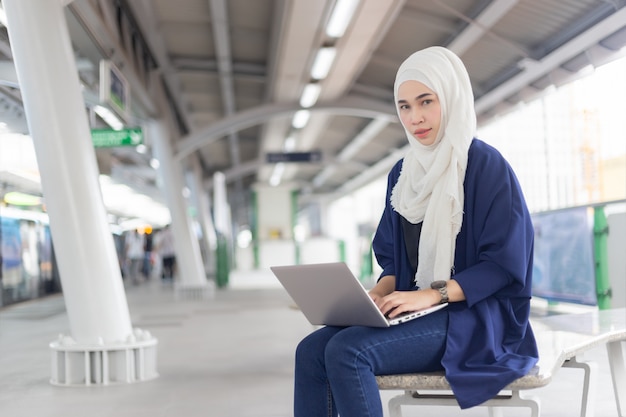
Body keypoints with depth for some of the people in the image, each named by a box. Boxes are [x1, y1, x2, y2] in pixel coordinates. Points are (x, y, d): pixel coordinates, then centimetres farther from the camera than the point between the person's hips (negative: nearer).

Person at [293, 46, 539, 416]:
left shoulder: (486, 166, -7)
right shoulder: (404, 174, 13)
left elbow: (505, 263, -11)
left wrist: (432, 294, -21)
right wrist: (377, 294, -5)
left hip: (473, 317, -6)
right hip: (413, 311, 7)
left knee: (347, 352, -28)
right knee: (311, 351, -16)